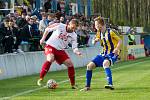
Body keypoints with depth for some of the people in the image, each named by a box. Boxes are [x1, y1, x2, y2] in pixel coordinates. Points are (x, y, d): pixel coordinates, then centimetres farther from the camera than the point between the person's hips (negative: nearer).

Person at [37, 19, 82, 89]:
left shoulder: (73, 35, -1)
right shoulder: (59, 26, -11)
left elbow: (74, 48, -3)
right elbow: (47, 29, 2)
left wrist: (77, 52, -25)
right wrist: (43, 39, 0)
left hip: (60, 50, 5)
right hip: (50, 46, -5)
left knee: (70, 64, -4)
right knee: (50, 59, -34)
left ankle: (73, 84, 11)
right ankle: (40, 79, -25)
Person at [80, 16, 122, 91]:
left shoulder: (110, 32, -14)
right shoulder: (99, 33, 6)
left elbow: (119, 40, -7)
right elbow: (93, 42, 16)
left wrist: (117, 48, -26)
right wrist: (95, 40, -9)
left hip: (112, 54, -7)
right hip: (104, 53, 8)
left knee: (105, 63, -39)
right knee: (90, 65, -2)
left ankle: (110, 84, -45)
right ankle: (87, 86, 11)